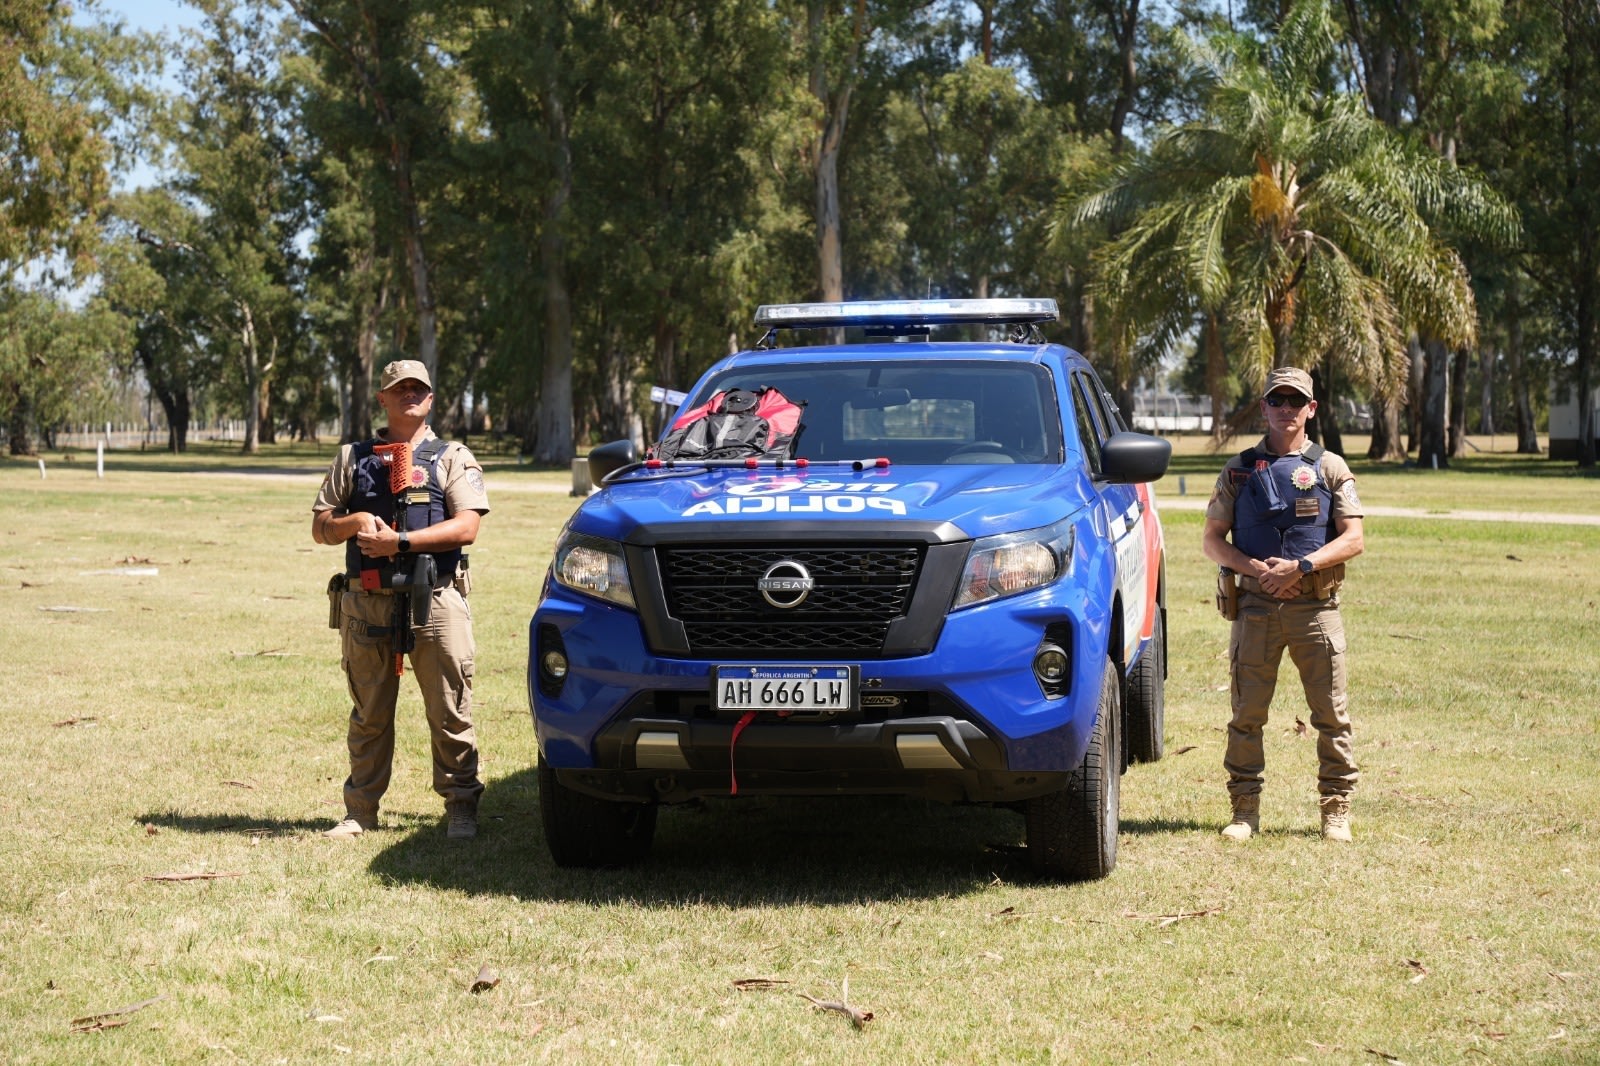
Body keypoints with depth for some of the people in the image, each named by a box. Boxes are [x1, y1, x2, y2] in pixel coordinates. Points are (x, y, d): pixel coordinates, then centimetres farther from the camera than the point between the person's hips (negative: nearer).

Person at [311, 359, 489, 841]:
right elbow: (320, 528, 16)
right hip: (366, 602, 2)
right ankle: (360, 809, 13)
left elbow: (466, 527, -4)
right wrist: (353, 522, -6)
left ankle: (461, 806, 4)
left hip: (435, 602, -2)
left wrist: (399, 540, -12)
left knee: (449, 712, -3)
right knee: (369, 714, 6)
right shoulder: (353, 458, 17)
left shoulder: (453, 458, 10)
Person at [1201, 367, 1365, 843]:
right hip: (1255, 607, 1)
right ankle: (1245, 809, 9)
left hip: (1316, 607, -1)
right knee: (1247, 713, 1)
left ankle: (1336, 810, 7)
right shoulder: (1239, 470, 11)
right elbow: (1212, 540, 8)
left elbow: (1353, 539, 0)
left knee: (1332, 714, -1)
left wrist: (1299, 566, -14)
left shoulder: (1330, 468, 8)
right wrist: (1257, 568, -9)